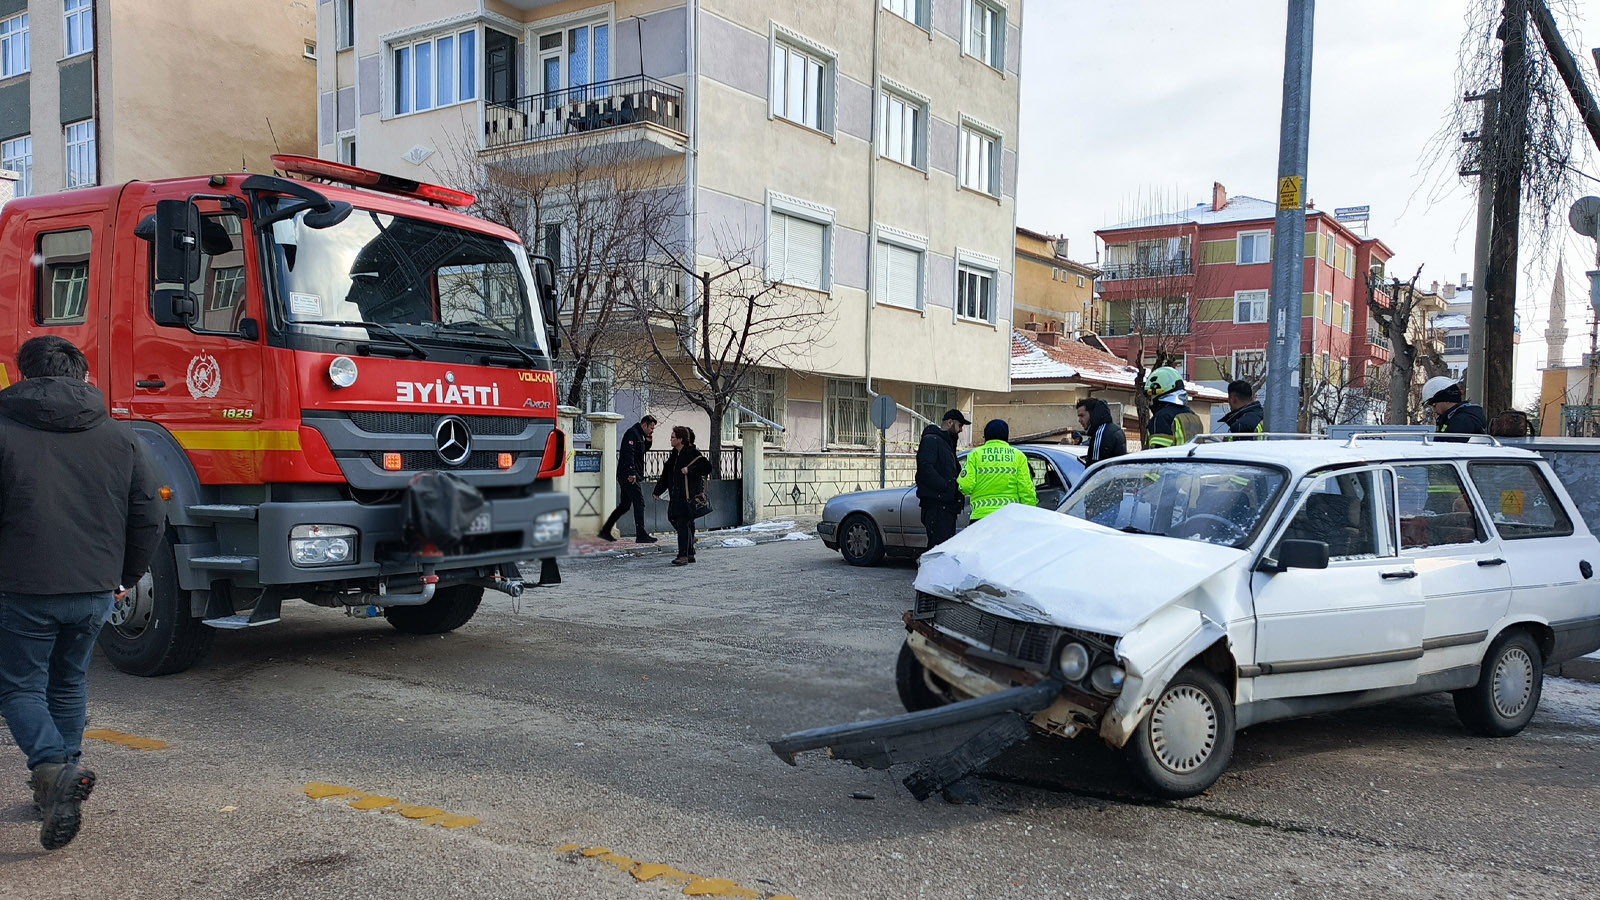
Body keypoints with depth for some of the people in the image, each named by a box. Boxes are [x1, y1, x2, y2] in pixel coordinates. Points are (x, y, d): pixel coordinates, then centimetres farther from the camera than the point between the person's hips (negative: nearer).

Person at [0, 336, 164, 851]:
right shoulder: (120, 438, 4)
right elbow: (149, 518, 4)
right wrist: (125, 577, 17)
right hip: (95, 592, 4)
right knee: (69, 684, 21)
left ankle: (54, 769, -15)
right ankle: (59, 787, 27)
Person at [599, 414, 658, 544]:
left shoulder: (639, 435, 20)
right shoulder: (632, 433, -11)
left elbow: (642, 452, 28)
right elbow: (628, 454, -21)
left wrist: (648, 442, 11)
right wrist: (631, 473, -26)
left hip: (626, 476, 10)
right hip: (629, 476, -10)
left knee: (625, 505, 13)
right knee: (639, 503, -9)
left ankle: (605, 530, 17)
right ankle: (641, 535, -8)